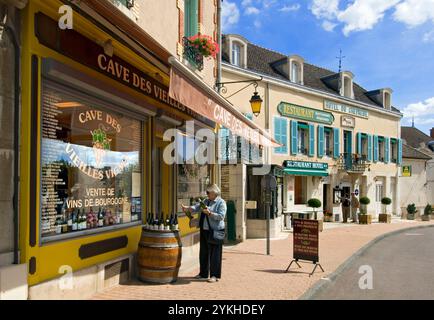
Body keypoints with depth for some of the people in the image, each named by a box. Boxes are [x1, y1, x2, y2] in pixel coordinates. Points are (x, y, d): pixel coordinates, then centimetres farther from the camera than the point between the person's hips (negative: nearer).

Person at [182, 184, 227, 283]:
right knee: (203, 253, 12)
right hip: (204, 230, 7)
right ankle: (203, 273, 24)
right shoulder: (206, 201, 15)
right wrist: (187, 208, -14)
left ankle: (215, 275, 7)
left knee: (214, 254, -3)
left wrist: (209, 213, -24)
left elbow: (221, 216, -16)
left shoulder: (221, 203, -6)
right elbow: (197, 207, 3)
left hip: (215, 231, -7)